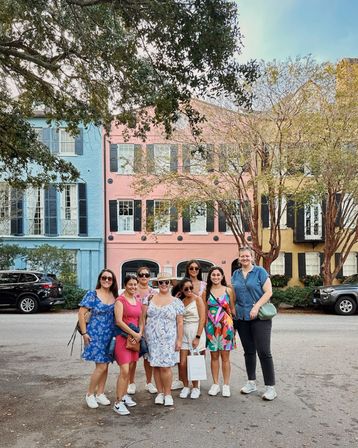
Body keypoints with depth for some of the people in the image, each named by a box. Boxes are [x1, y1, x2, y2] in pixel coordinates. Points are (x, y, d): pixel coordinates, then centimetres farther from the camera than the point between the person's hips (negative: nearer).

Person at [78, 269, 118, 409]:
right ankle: (90, 394, 14)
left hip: (109, 335, 5)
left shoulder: (115, 296, 5)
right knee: (101, 366, -6)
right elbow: (81, 313, -10)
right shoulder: (92, 295, -9)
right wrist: (84, 333, -12)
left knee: (105, 366, 11)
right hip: (95, 335, -5)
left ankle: (100, 394, 27)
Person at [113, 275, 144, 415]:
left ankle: (124, 395, 27)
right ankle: (118, 403, -4)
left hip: (135, 338, 7)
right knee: (124, 370, -11)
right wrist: (134, 334, -15)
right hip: (123, 337, -7)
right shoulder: (120, 300, -9)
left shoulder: (138, 302, 12)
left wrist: (140, 334, -2)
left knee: (129, 369, 13)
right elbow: (119, 321, -17)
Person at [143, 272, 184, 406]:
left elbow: (180, 323, 0)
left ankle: (167, 394, 13)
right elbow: (143, 316, 6)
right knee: (155, 366, 7)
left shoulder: (176, 302, 2)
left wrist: (179, 340, -4)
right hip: (152, 339, 2)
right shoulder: (150, 298, 7)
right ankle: (160, 392, 23)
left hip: (168, 339, -2)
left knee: (165, 367, -4)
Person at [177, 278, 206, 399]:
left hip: (196, 333, -4)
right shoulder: (181, 301, 10)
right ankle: (186, 386, 20)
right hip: (184, 334, 4)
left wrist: (197, 337, -14)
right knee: (182, 364, -1)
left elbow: (202, 319, -9)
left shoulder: (197, 299, -4)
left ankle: (195, 387, 22)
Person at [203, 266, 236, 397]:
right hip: (211, 326, 1)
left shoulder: (228, 290, 1)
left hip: (226, 326, -1)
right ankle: (215, 384, 21)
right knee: (214, 356, 9)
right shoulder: (206, 292, 5)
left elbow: (233, 309, 4)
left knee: (225, 357, 5)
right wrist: (204, 327, 2)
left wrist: (234, 326, -2)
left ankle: (226, 385, 15)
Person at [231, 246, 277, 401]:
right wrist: (233, 312, 7)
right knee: (248, 351, 14)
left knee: (264, 352, -5)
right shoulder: (235, 275, 11)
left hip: (259, 317, -5)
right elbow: (233, 295, 18)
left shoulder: (260, 271, -3)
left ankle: (270, 387, 3)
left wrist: (256, 307, -18)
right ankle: (251, 382, 26)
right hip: (242, 318, 5)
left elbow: (268, 292, -8)